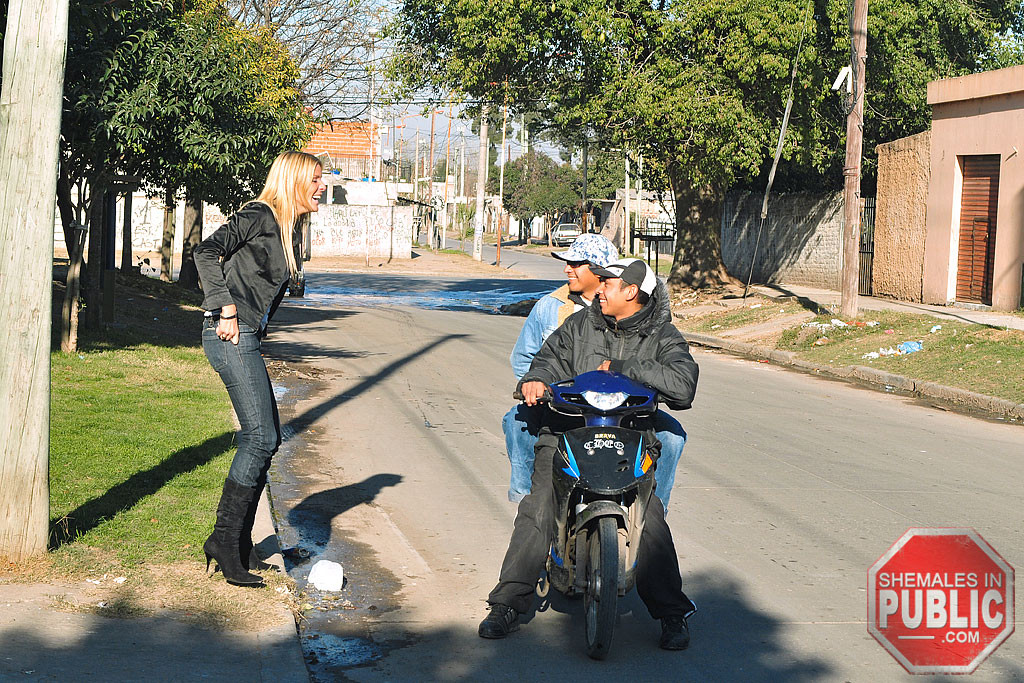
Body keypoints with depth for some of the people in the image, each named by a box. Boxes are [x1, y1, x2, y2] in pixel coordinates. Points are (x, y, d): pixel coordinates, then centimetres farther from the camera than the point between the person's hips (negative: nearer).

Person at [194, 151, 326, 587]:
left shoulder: (287, 230, 19)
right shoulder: (260, 215, -8)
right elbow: (206, 251, -18)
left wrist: (257, 324, 16)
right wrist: (227, 309, -20)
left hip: (246, 339, 10)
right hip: (231, 337, -10)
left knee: (266, 438, 10)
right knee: (260, 438, -11)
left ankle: (237, 544, 16)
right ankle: (225, 542, -6)